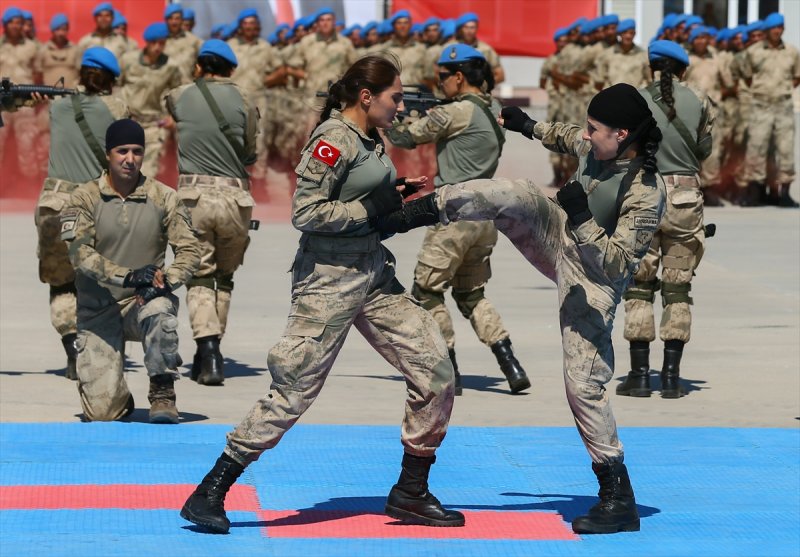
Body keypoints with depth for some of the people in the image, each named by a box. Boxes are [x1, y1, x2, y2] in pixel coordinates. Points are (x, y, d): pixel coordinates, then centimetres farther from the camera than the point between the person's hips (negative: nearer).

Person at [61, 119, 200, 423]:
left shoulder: (163, 198, -1)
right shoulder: (86, 198, -4)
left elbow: (189, 250, -3)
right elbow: (79, 252, -16)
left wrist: (166, 281, -23)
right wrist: (127, 276, -30)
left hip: (143, 301, 0)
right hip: (98, 310, 0)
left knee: (159, 310, -39)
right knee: (101, 412, -10)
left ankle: (162, 394, -20)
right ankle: (119, 397, 29)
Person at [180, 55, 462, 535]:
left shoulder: (371, 139, 12)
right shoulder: (333, 140, -15)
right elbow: (306, 213, -21)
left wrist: (397, 198, 6)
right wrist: (371, 208, -19)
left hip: (374, 276, 9)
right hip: (330, 279, -9)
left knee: (435, 371, 4)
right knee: (293, 392, -8)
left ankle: (410, 493, 15)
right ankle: (209, 494, 0)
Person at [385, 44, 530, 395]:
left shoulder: (457, 112, -13)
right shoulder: (494, 110, 11)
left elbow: (406, 137, -6)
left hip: (455, 213, -8)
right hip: (485, 217, 8)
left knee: (426, 291, 5)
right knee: (471, 294, 18)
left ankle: (448, 373, 4)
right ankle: (511, 367, 6)